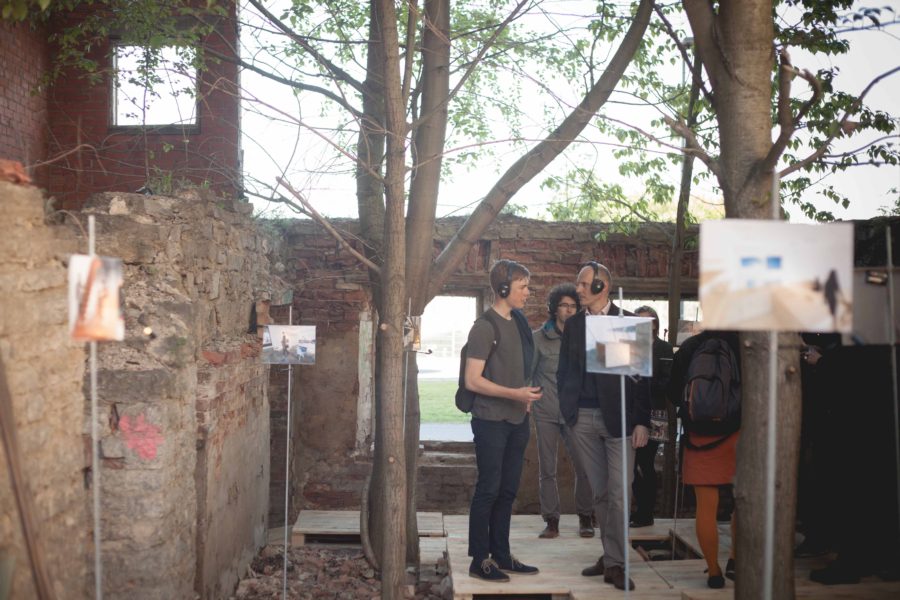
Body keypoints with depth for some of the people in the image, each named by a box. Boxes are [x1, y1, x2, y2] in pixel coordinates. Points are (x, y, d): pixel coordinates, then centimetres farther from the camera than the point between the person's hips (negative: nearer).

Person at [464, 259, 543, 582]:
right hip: (491, 421, -7)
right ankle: (479, 560, 10)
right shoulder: (485, 327, -14)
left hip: (517, 420, 7)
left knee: (507, 491, 12)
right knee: (488, 490, 0)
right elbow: (472, 380, -17)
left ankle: (501, 555, 22)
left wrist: (526, 400, 9)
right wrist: (515, 394, -21)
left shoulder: (519, 322, 9)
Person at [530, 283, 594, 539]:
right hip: (546, 412, 0)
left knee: (583, 467, -2)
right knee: (547, 469, 4)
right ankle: (551, 520, 13)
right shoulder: (538, 337, 3)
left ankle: (585, 517, 15)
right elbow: (527, 372, 6)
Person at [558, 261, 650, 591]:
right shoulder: (573, 324, 11)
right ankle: (611, 555, 19)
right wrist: (568, 409, 2)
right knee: (599, 492, 9)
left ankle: (614, 563, 3)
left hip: (618, 416, -4)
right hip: (583, 418, 4)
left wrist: (642, 421, -9)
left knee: (618, 492, -4)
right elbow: (564, 370, 14)